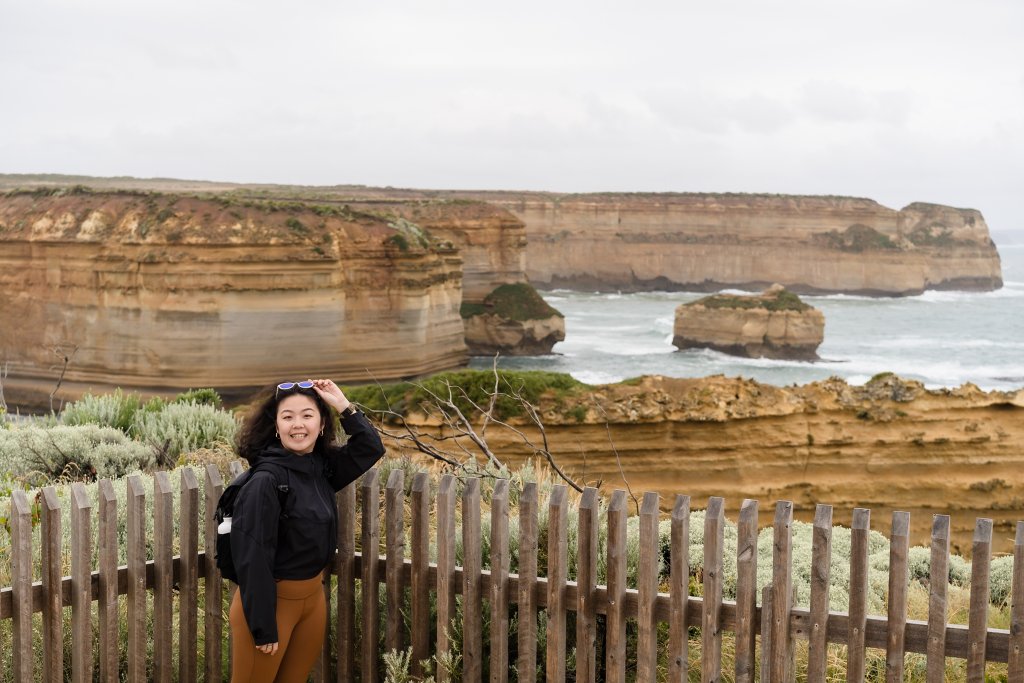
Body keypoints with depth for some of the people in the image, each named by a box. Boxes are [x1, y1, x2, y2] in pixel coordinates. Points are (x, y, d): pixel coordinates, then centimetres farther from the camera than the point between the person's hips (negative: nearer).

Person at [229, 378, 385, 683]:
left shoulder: (322, 467, 0)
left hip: (314, 596, 7)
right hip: (270, 601, -7)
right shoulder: (265, 481, -21)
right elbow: (253, 557, -21)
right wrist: (263, 627, -19)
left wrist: (343, 404, -5)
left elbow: (371, 448, 8)